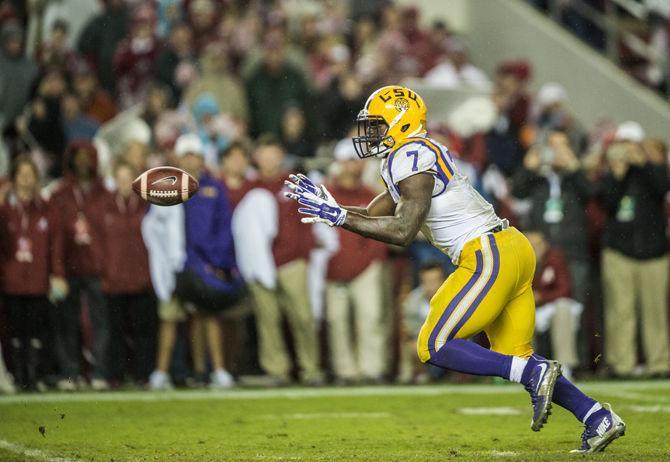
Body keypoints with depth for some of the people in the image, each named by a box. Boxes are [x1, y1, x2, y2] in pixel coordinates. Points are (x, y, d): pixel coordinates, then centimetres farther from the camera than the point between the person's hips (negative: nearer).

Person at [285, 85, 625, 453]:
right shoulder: (409, 158, 20)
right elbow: (373, 216, 25)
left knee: (435, 347, -6)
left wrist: (338, 216, -15)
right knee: (514, 358, 14)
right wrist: (331, 206, 15)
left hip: (491, 256, -10)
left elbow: (402, 232, -18)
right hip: (513, 249, 10)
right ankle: (599, 417, 10)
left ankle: (535, 373, -13)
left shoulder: (410, 157, -10)